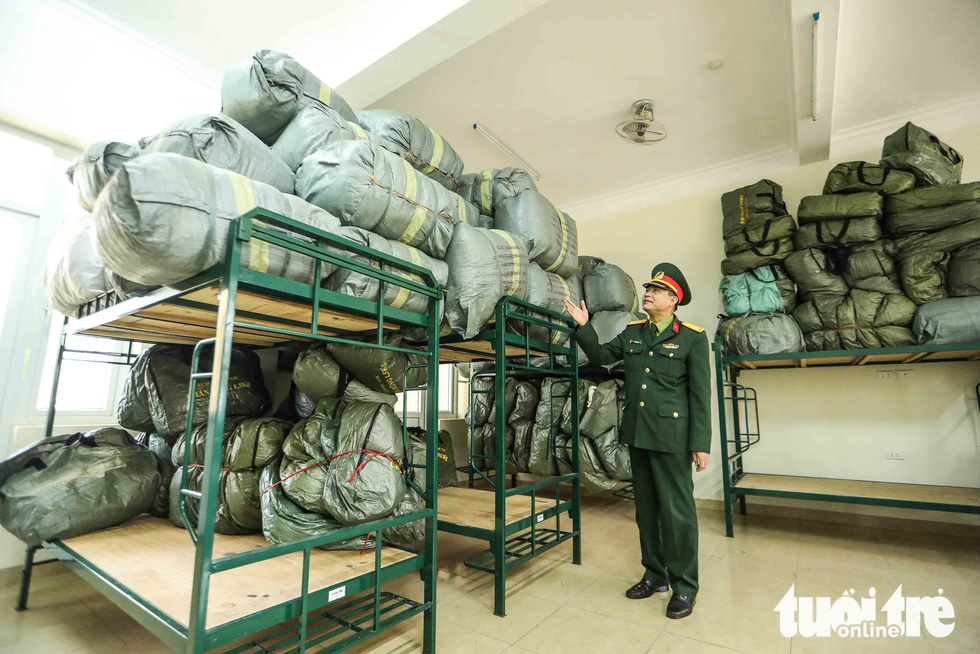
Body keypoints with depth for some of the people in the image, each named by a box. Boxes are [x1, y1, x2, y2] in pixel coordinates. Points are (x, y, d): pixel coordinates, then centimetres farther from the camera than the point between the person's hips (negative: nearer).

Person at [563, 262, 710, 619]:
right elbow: (601, 355, 16)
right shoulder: (632, 332, 9)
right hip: (637, 435, 5)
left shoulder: (692, 338, -5)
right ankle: (655, 575, 32)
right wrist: (584, 326, 3)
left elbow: (700, 394, -8)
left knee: (677, 510, 3)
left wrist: (701, 444, -11)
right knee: (646, 508, 15)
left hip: (672, 436, -5)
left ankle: (684, 586, 22)